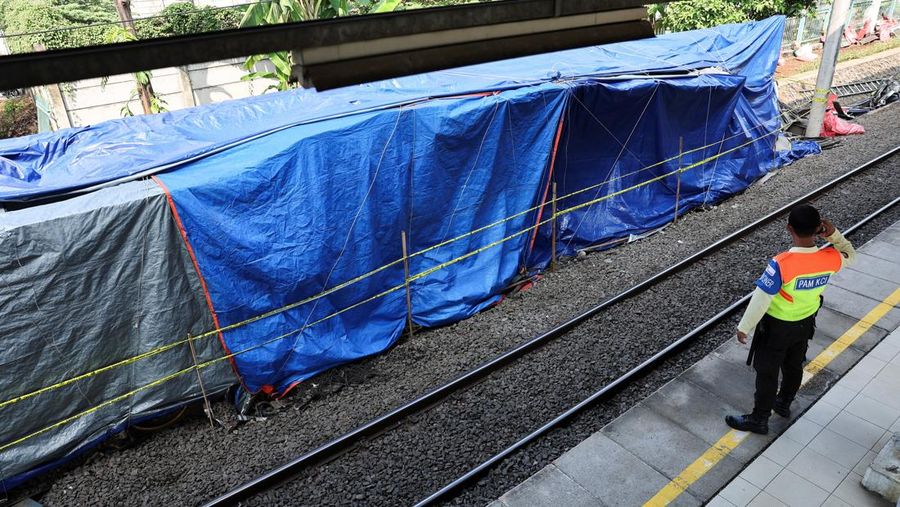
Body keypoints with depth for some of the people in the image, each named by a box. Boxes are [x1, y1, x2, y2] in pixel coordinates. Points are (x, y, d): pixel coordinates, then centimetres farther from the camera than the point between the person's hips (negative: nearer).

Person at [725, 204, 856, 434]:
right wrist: (833, 234, -10)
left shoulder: (781, 264, -35)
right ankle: (784, 404, 49)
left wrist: (744, 327, -12)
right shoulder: (829, 259, -18)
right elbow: (850, 255, 8)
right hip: (805, 323, 6)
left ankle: (759, 419, 26)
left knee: (767, 372, 11)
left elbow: (760, 299, -26)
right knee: (794, 366, 26)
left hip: (777, 326, -5)